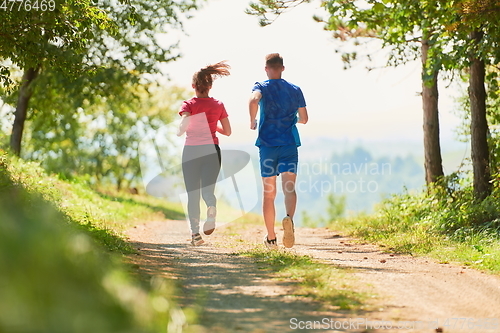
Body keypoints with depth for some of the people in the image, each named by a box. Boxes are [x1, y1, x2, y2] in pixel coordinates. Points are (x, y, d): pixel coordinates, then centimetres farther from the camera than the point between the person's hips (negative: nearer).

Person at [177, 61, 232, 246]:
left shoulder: (189, 104, -5)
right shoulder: (218, 105, 5)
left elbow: (184, 124, -21)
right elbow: (227, 132, 7)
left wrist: (179, 132, 0)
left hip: (191, 151, -1)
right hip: (212, 150, 1)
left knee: (193, 194, 8)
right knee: (207, 190, 2)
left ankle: (195, 233, 5)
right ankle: (212, 207, -34)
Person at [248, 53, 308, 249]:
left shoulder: (261, 87, 1)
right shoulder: (295, 90, 9)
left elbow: (254, 100, -23)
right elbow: (304, 119, 14)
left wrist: (252, 121, -7)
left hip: (267, 144, -1)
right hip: (289, 144, 1)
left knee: (269, 193, 8)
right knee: (289, 187, -8)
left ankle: (271, 238, 14)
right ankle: (289, 218, -39)